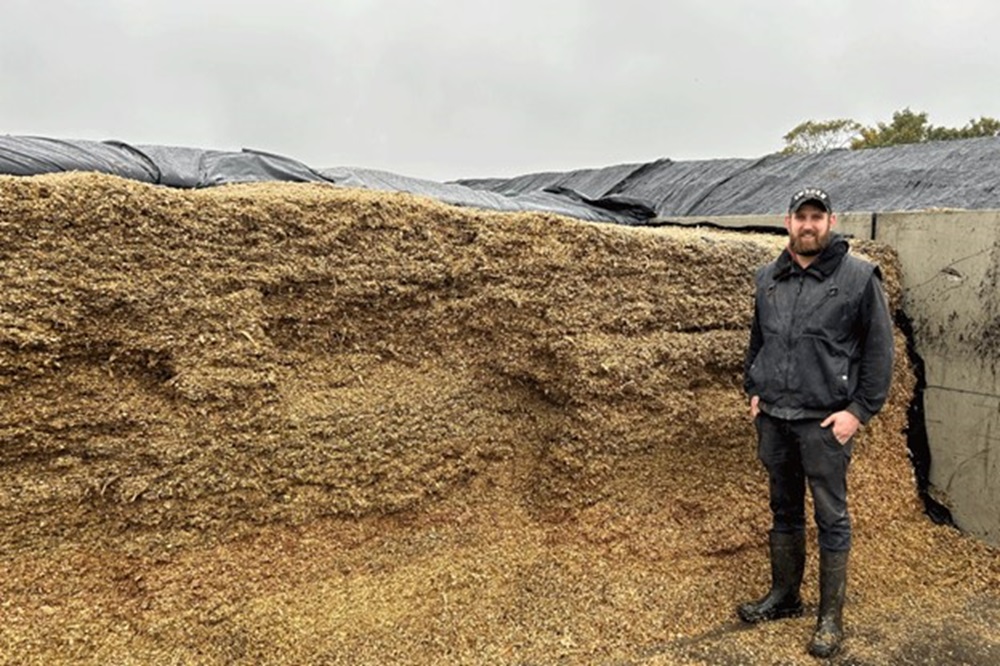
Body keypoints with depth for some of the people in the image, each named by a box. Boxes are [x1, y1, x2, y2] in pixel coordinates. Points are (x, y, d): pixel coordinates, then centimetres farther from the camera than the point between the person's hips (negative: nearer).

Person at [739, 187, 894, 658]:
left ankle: (831, 618, 18)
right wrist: (753, 391, 11)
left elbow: (879, 350, -5)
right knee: (784, 511, 17)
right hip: (773, 418, 5)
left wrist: (859, 411, -10)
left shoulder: (859, 278, -6)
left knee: (831, 520, 5)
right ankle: (784, 596, 32)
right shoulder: (768, 279, 8)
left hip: (825, 421, -4)